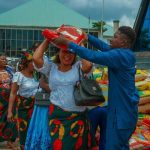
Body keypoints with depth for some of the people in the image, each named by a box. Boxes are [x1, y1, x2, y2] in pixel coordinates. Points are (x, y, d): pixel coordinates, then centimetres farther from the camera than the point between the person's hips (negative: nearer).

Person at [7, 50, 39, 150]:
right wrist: (10, 111, -17)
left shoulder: (35, 74, 2)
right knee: (24, 128, 3)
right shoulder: (19, 75, -13)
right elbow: (13, 94, -14)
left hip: (36, 105, 4)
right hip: (24, 106, -4)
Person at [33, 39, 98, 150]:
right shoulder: (51, 67, 5)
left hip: (78, 115, 0)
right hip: (58, 114, 0)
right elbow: (36, 58, -9)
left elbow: (88, 65, -21)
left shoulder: (78, 66, 1)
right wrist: (47, 40, -1)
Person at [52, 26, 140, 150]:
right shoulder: (125, 54, 7)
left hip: (123, 110, -10)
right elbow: (103, 46, 15)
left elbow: (92, 56, -27)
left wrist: (67, 43, -23)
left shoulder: (120, 56, -21)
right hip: (124, 107, 10)